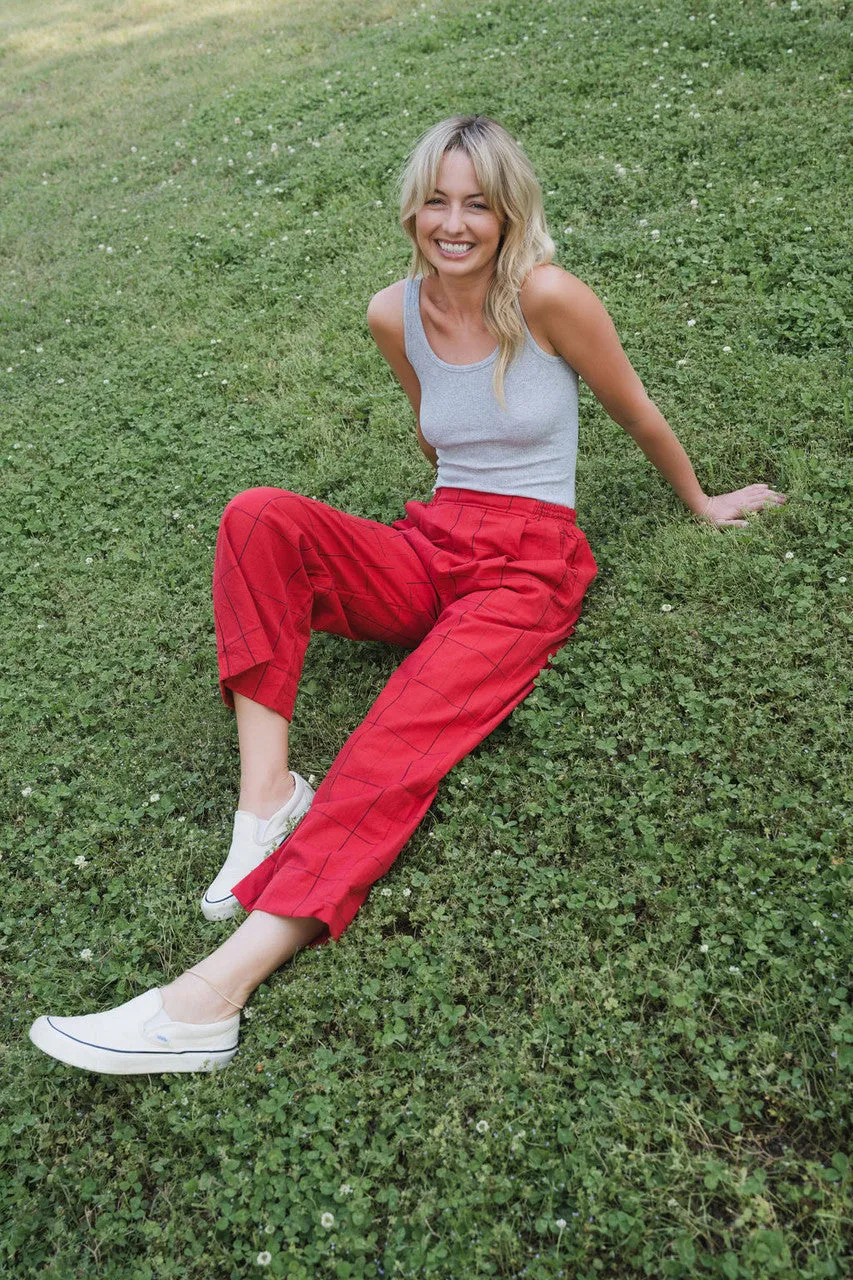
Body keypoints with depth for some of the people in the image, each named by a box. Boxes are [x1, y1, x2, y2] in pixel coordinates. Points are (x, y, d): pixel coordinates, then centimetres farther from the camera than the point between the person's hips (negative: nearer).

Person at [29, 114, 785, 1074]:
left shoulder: (545, 295, -8)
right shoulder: (395, 314, 6)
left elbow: (637, 414, 5)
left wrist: (700, 503, 18)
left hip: (528, 568, -5)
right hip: (429, 552, 5)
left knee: (396, 751, -28)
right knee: (259, 517, -23)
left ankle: (215, 992, -35)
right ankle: (266, 791, -28)